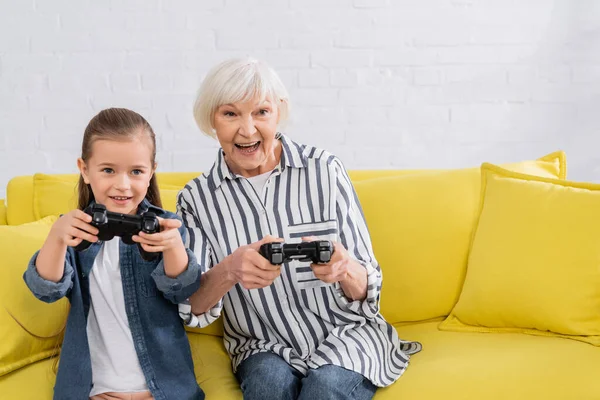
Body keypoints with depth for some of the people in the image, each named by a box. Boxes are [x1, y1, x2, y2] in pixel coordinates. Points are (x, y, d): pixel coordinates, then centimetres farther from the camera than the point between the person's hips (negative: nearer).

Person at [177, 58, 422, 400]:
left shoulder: (324, 170, -8)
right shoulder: (197, 198, -3)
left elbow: (366, 291, -5)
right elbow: (191, 310, -8)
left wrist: (344, 270, -30)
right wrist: (228, 271, -30)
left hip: (346, 335, 0)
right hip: (263, 349, 1)